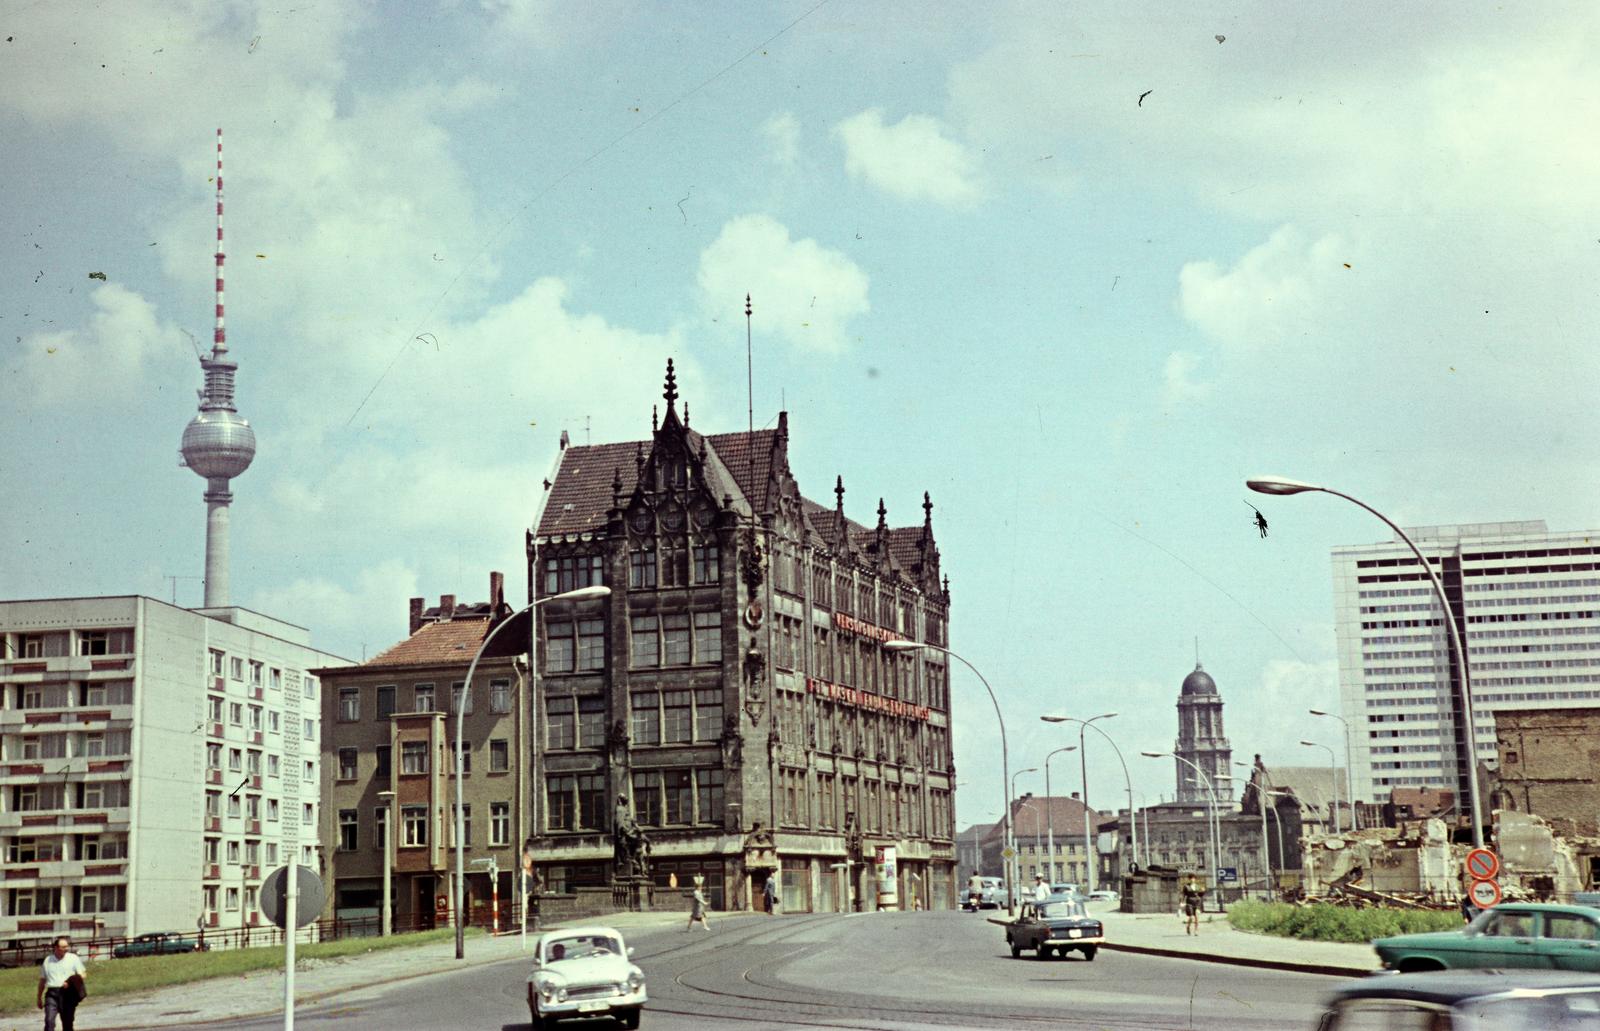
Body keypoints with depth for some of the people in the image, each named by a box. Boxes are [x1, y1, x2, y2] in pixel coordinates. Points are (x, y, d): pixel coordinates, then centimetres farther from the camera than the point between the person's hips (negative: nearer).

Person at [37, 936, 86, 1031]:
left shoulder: (73, 958, 4)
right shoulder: (47, 960, 9)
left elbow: (82, 974, 3)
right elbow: (42, 980, 16)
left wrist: (70, 982, -15)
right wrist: (39, 998, 17)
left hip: (68, 994, 0)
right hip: (52, 993, 0)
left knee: (67, 1023, 7)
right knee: (49, 1021, -15)